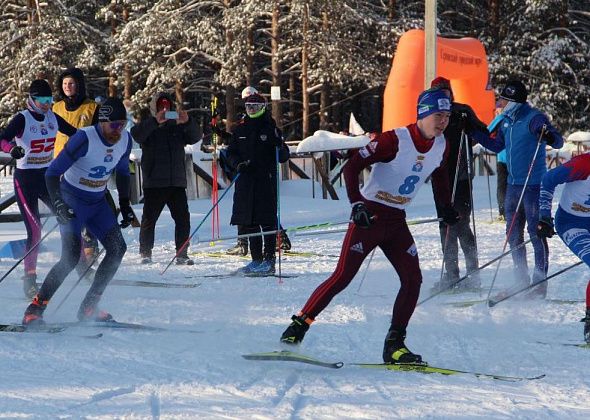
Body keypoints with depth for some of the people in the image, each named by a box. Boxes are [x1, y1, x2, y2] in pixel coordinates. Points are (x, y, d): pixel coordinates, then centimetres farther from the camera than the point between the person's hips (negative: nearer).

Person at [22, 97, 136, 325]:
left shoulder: (125, 140, -6)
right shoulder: (85, 139, -26)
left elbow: (122, 172, 15)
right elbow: (52, 173, -23)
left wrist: (125, 204, 10)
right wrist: (58, 204, -34)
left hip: (97, 202, 7)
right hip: (72, 199, -7)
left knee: (117, 248, -4)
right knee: (71, 256, -19)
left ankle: (89, 307, 4)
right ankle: (35, 310, -11)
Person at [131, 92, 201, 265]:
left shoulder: (177, 126, 12)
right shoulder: (147, 124, 3)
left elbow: (196, 137, 0)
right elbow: (136, 135, -18)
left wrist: (188, 122, -20)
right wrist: (155, 121, -31)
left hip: (177, 181, 3)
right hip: (154, 182, -3)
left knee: (183, 218, 0)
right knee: (149, 218, 0)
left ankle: (182, 254, 5)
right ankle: (145, 253, 9)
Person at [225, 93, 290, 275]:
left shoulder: (270, 128, 1)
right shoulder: (241, 129, 13)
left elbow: (284, 157, -1)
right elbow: (231, 152, 16)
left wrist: (279, 145, -22)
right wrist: (237, 163, -4)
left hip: (266, 180, -5)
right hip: (245, 180, 5)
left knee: (267, 221, -6)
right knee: (249, 221, 6)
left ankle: (269, 260, -4)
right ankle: (256, 259, 14)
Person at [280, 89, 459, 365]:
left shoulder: (441, 147, 1)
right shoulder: (395, 140, -20)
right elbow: (352, 167, -19)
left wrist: (446, 207, 19)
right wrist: (356, 204, -28)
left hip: (397, 221, 6)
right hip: (370, 216, -6)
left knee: (412, 279, -5)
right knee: (343, 276, -11)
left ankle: (394, 345, 2)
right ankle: (298, 326, -2)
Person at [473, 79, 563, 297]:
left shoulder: (534, 118, -12)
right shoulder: (506, 122, 10)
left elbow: (558, 141, -18)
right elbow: (496, 145, 24)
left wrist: (549, 137, -40)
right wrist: (473, 132, 19)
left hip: (533, 184, -8)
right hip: (513, 185, 8)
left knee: (535, 232, -6)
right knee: (513, 234, 11)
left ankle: (540, 282, -2)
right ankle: (521, 281, 20)